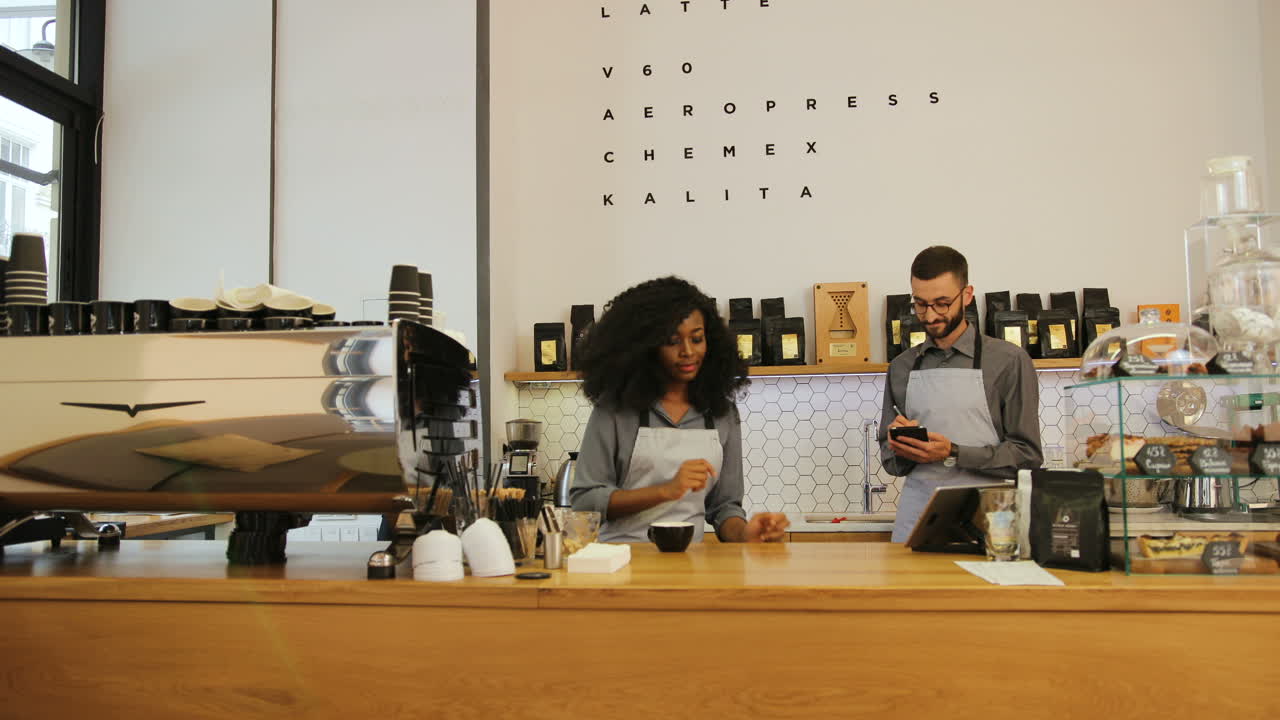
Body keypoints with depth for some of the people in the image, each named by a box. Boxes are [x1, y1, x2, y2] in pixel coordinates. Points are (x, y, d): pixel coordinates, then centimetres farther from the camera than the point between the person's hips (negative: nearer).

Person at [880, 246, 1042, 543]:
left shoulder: (1008, 360, 1)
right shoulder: (901, 368, 13)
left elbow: (1026, 454, -2)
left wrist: (953, 454, -13)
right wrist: (901, 448, -5)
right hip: (916, 518, 3)